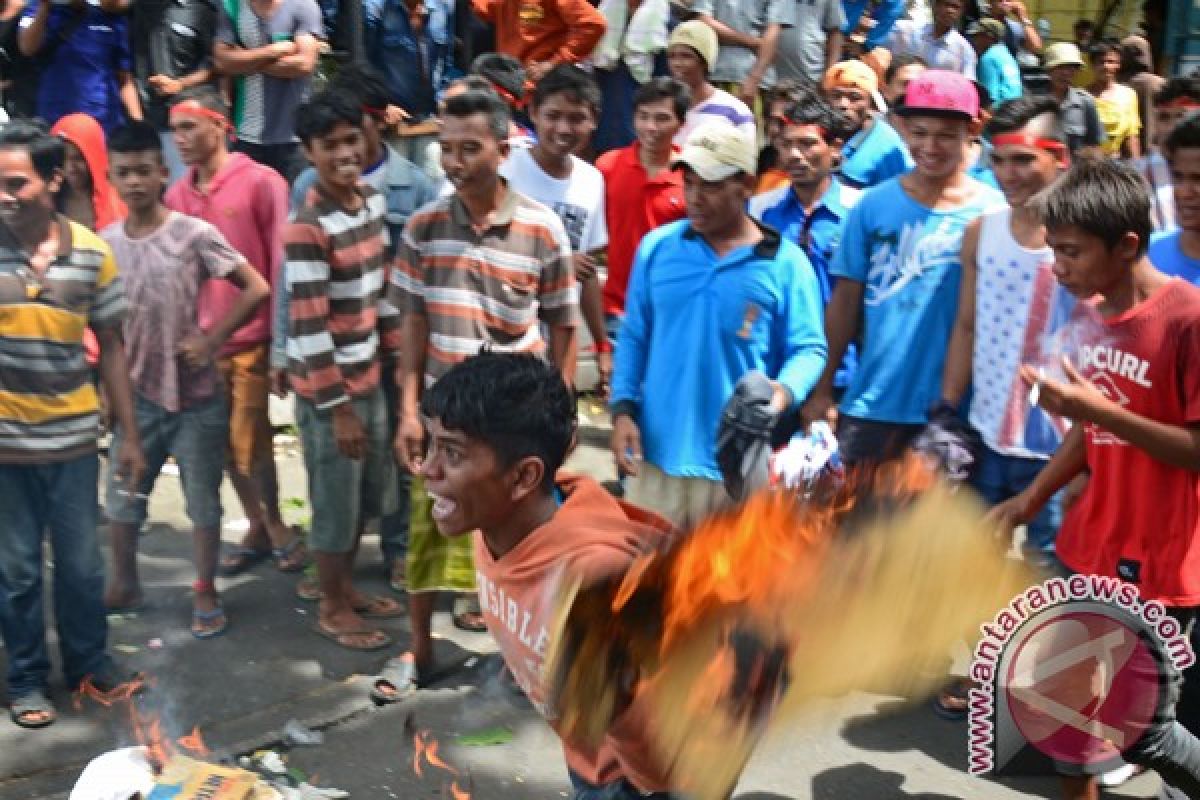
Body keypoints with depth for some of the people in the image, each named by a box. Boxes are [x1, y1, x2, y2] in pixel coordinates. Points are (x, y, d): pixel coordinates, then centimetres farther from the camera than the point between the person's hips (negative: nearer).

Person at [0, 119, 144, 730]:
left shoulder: (92, 253, -3)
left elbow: (110, 347, 5)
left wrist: (129, 434, 6)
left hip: (74, 436, 1)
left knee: (82, 562, 13)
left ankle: (88, 660, 33)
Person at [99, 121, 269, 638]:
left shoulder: (194, 235, -12)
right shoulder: (106, 242, 0)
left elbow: (257, 289, -10)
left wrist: (211, 341, -12)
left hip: (196, 394, -4)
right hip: (136, 393, 4)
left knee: (203, 501, 7)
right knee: (121, 496, 13)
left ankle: (205, 594, 22)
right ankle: (123, 583, 33)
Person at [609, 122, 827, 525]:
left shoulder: (787, 263, -3)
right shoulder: (656, 247, 5)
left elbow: (808, 349, -1)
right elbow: (634, 337, 9)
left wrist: (785, 391, -23)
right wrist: (623, 409, -1)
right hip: (657, 452, 2)